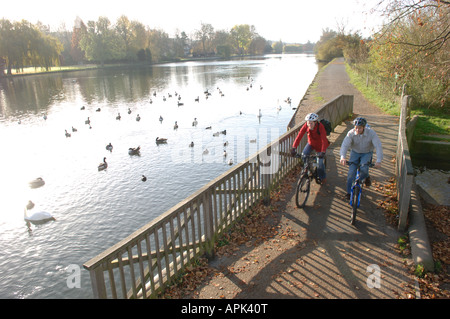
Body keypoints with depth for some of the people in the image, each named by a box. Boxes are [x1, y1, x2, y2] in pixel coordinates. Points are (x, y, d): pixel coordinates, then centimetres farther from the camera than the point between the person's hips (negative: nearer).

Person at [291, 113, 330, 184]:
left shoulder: (320, 127, -32)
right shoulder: (306, 126, -23)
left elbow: (324, 140, -39)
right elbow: (299, 136, -29)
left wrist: (323, 152, -51)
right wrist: (294, 148, -40)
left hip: (319, 145, -3)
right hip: (311, 143, 4)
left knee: (320, 163, -7)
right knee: (304, 155, -20)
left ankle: (323, 177, 23)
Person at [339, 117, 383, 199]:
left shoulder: (371, 133, -23)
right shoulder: (351, 133, -21)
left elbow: (378, 147, -27)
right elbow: (345, 145, -29)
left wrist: (378, 161, -39)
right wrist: (342, 157, -48)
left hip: (367, 153, -1)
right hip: (355, 152, 1)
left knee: (363, 168, -27)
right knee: (351, 171, -11)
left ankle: (367, 177, 10)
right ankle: (349, 192, 7)